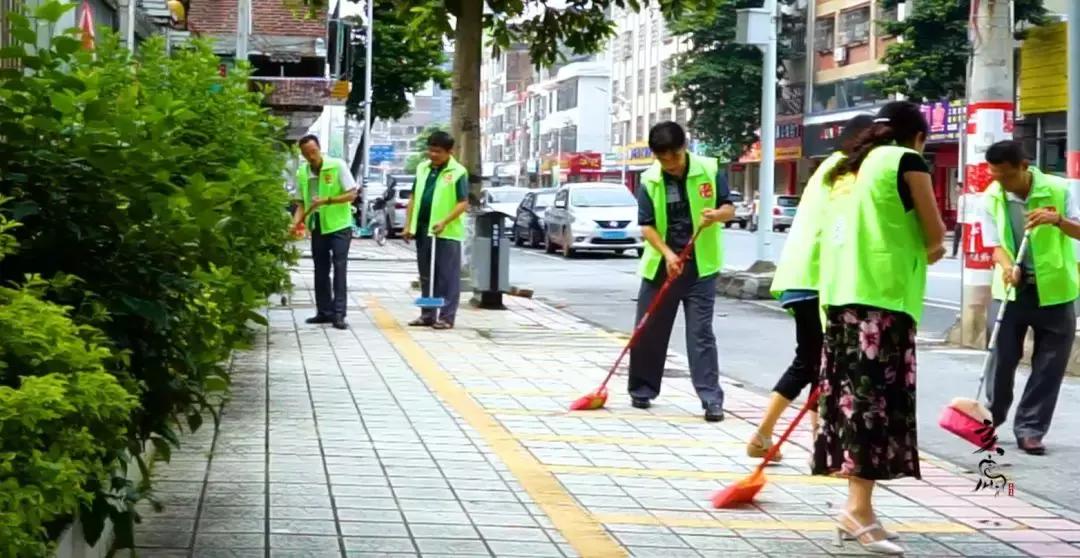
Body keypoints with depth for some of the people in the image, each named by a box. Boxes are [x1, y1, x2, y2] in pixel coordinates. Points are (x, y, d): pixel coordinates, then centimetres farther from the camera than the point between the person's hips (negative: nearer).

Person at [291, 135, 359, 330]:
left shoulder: (337, 166, -11)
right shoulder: (302, 173, 1)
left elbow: (352, 194, -11)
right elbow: (302, 202, 8)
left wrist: (326, 200, -22)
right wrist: (295, 223, -10)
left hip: (339, 225, -5)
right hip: (317, 227, 5)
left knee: (339, 268, -8)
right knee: (320, 270, 9)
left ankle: (339, 314, -9)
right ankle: (324, 311, 18)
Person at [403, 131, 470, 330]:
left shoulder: (458, 172, -7)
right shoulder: (422, 168, 12)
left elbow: (463, 203, -11)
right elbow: (413, 199, 16)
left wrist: (444, 222, -22)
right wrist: (408, 225, 8)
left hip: (447, 232, -6)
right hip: (422, 230, 6)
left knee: (447, 276, -2)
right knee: (426, 276, 12)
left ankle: (446, 317, 0)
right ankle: (427, 315, 19)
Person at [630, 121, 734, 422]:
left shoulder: (709, 170, -6)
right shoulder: (649, 180, -5)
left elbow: (729, 208, -2)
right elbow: (646, 225, -6)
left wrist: (718, 214, -26)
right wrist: (667, 253, -21)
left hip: (700, 266, -2)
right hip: (661, 265, 2)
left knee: (701, 332, -5)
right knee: (648, 330, 7)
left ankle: (711, 399, -5)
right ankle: (642, 390, 24)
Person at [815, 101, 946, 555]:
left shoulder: (846, 167, 22)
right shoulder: (906, 161, 1)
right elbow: (934, 237, 2)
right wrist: (925, 252, 21)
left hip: (841, 292, 7)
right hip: (882, 294, -7)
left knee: (854, 396, 7)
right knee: (876, 398, -8)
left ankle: (857, 506, 9)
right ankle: (859, 510, -13)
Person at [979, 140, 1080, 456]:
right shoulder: (992, 198, -6)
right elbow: (995, 244, -8)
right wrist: (1007, 267, -30)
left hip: (1054, 290, -1)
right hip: (1012, 290, 1)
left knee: (1049, 365, 1)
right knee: (1002, 357, 3)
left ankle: (1030, 429, 10)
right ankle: (992, 416, 24)